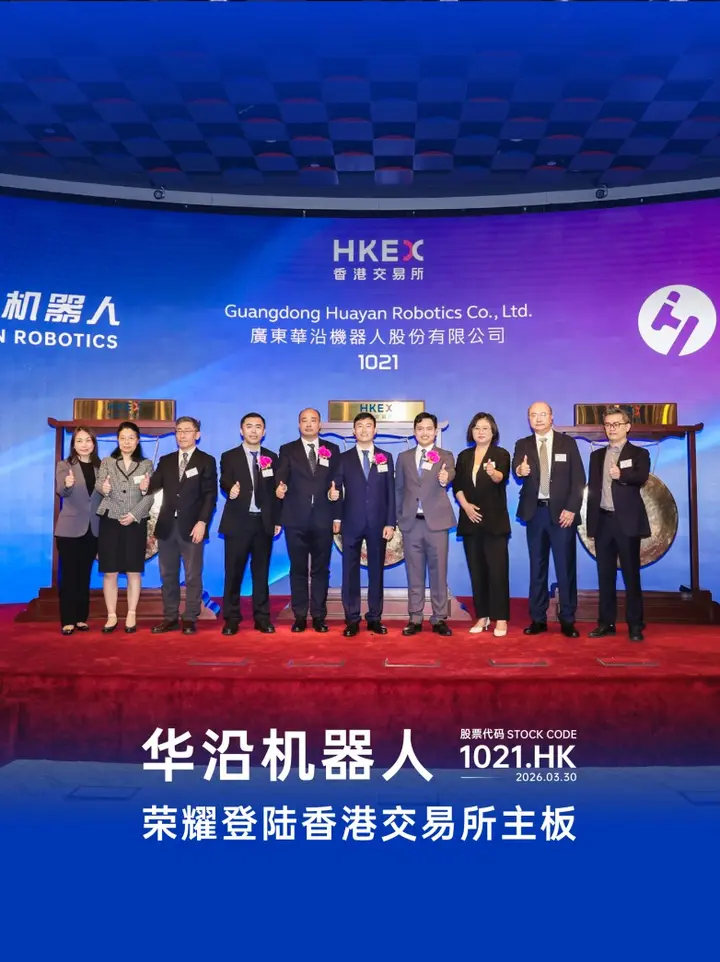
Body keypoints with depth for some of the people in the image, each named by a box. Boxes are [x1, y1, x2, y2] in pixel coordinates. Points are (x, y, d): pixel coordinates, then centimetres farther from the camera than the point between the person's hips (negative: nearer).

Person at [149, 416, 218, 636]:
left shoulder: (207, 461, 2)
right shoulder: (166, 461, 14)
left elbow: (210, 495, -5)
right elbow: (154, 486, 4)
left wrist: (202, 522, -14)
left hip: (192, 526, -4)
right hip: (167, 526, 4)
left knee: (192, 576, 2)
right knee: (168, 575, 9)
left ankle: (190, 619, 10)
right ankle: (170, 618, 17)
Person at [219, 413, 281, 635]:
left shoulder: (271, 458, 10)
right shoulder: (229, 457, 3)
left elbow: (275, 490, 10)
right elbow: (224, 483, -12)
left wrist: (277, 520, 6)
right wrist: (231, 489, -36)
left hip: (264, 523, 2)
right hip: (238, 522, -2)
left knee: (261, 572, 7)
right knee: (233, 572, 2)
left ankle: (262, 618, 15)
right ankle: (231, 619, 11)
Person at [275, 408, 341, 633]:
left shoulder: (332, 450, 8)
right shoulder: (288, 450, 6)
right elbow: (282, 476, -8)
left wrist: (337, 516, 3)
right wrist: (280, 487, -32)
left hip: (322, 519, 1)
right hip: (295, 519, -1)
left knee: (321, 569, 6)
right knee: (298, 569, 5)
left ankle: (319, 616, 14)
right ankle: (300, 616, 14)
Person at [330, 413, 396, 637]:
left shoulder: (386, 457, 8)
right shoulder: (344, 458, 6)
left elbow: (391, 492, 4)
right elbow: (336, 489, 2)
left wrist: (390, 522, -3)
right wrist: (337, 517, -13)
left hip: (378, 523, 1)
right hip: (351, 522, 0)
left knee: (376, 570, 6)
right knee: (350, 571, 2)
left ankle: (374, 618, 14)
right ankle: (352, 619, 9)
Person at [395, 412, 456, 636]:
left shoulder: (445, 456, 4)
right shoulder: (404, 457, 11)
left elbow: (450, 475, -18)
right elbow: (398, 489, 14)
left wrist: (444, 479, -41)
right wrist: (399, 517, 8)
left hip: (436, 521, -2)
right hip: (411, 522, 2)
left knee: (439, 571, 2)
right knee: (414, 572, 7)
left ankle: (439, 619, 11)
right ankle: (415, 618, 14)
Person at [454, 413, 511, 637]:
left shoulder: (501, 454, -1)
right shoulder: (464, 456, 11)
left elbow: (502, 478, -20)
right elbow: (457, 485, 7)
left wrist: (493, 473, -42)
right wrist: (465, 505, -9)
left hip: (494, 520, -4)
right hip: (470, 521, 4)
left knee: (497, 570, -4)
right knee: (476, 570, 8)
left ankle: (500, 618, 3)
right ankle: (482, 616, 16)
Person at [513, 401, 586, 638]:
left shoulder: (568, 443, 4)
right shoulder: (523, 445, 7)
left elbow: (578, 479, 0)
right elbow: (517, 468, -11)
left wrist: (571, 509, -10)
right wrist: (520, 470, -35)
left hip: (562, 512, -1)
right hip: (535, 512, 2)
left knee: (565, 567, 1)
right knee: (537, 567, 7)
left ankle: (567, 620, 10)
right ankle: (538, 619, 15)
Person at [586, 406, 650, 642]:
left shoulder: (639, 453, 2)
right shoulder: (597, 455, 14)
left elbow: (642, 477, -19)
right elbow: (592, 488, 13)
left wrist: (621, 475, -39)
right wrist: (591, 519, 6)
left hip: (627, 521, -4)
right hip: (603, 521, 4)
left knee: (631, 574, 0)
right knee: (605, 574, 7)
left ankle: (635, 625, 7)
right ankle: (606, 622, 14)